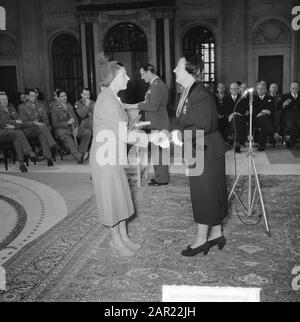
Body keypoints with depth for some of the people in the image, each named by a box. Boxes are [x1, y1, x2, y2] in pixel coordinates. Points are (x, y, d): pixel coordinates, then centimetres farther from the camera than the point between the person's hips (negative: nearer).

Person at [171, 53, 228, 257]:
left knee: (204, 195, 2)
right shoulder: (188, 93, 9)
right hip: (197, 152, 9)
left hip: (207, 153, -9)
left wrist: (179, 134, -22)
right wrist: (174, 132, -5)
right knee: (211, 194, 17)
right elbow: (183, 122, 10)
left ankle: (202, 240, 16)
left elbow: (202, 127, -26)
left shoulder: (201, 95, -21)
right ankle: (216, 233, 31)